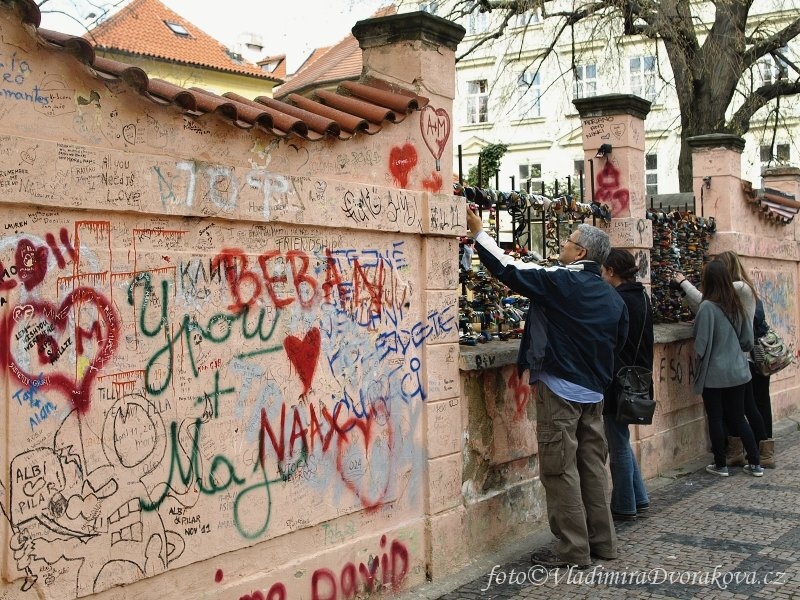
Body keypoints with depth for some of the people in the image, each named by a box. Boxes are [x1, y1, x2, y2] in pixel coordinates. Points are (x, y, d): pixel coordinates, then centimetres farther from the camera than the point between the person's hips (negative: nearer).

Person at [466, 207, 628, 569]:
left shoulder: (561, 282, -12)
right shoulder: (612, 297, 9)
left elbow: (507, 268, -11)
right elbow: (618, 340, 18)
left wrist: (477, 230, -1)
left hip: (560, 388, -8)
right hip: (594, 391, 8)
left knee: (560, 470, -1)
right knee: (592, 465, 14)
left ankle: (573, 550, 3)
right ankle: (602, 542, 21)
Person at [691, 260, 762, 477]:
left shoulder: (707, 307, -18)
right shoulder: (736, 305, 2)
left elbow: (701, 345, -17)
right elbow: (748, 341, 8)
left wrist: (698, 354, 5)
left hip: (714, 374, -6)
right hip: (738, 372, 6)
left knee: (715, 419, 8)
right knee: (738, 418, 15)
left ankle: (720, 465, 16)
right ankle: (755, 463, 17)